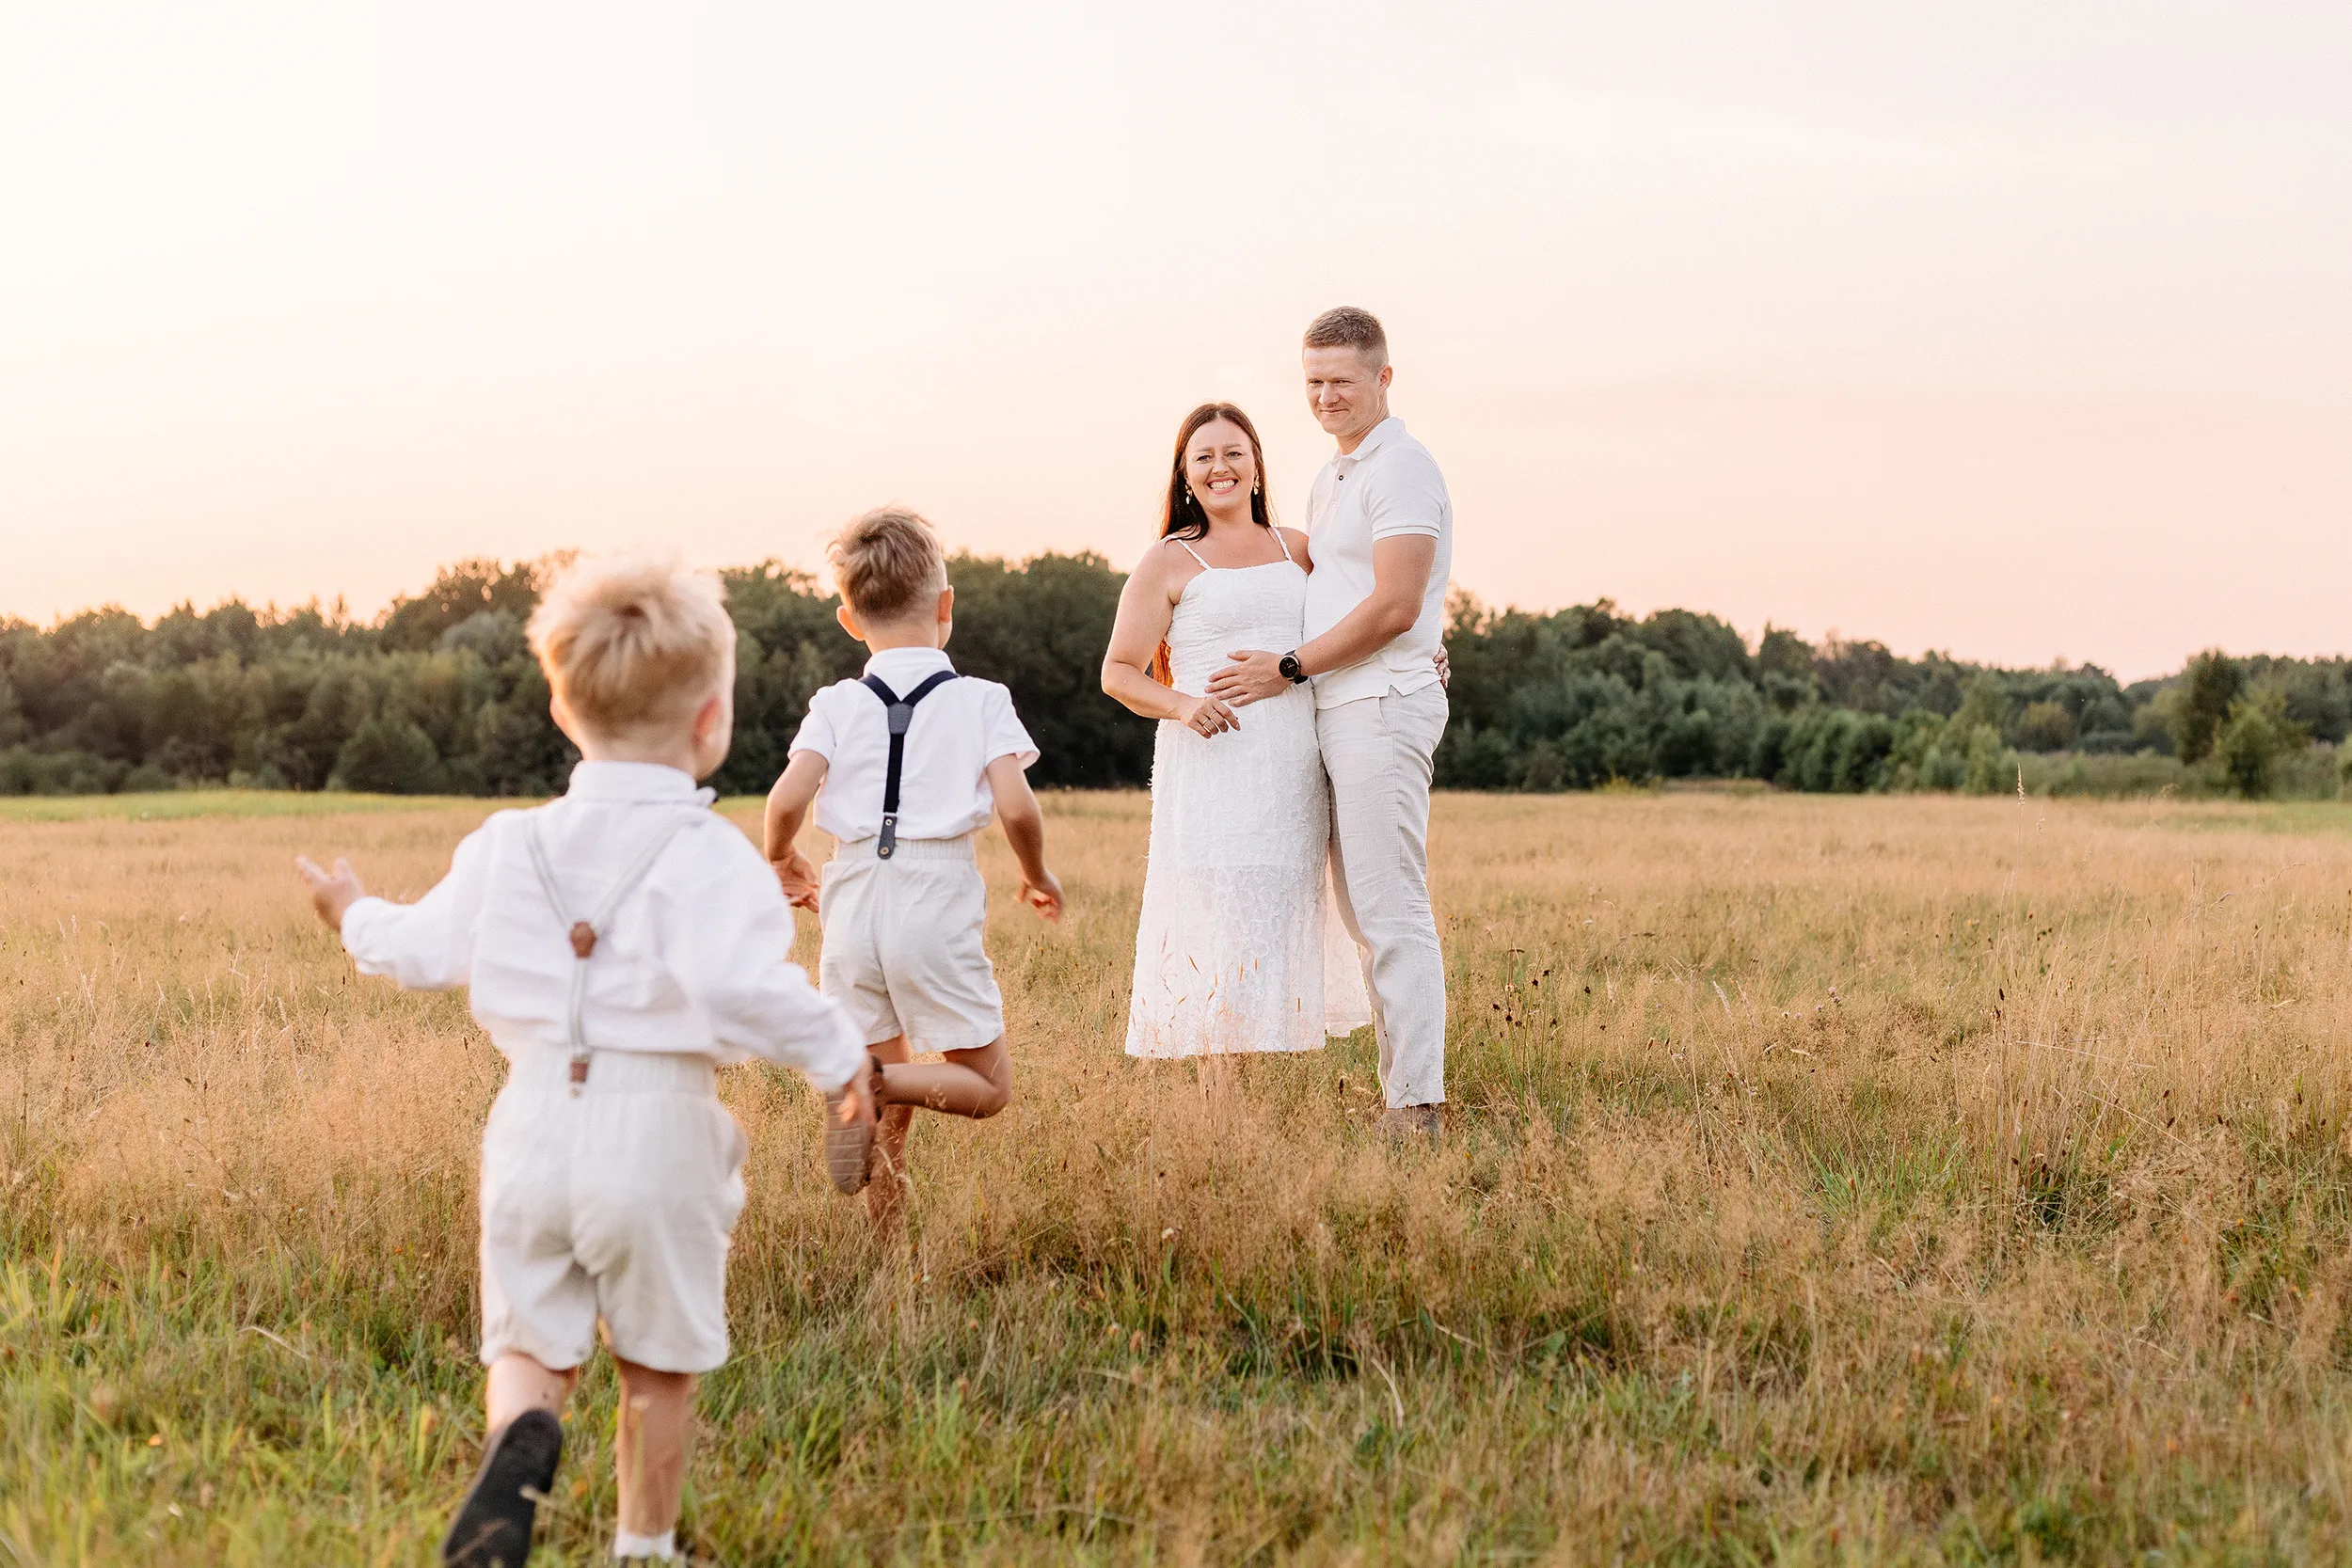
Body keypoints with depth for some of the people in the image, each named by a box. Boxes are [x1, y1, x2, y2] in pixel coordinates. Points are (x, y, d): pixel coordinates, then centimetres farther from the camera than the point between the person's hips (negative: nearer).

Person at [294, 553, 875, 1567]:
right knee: (659, 1367, 14)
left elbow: (427, 949, 13)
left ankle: (518, 1441, -20)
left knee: (529, 1347, 12)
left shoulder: (506, 845, 3)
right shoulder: (705, 854, -14)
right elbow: (737, 984, -29)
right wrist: (837, 1056, -16)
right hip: (657, 1137, -3)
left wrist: (358, 919, 34)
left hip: (533, 1128, 4)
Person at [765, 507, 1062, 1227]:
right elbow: (1016, 808, -10)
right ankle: (877, 1081, -20)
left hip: (853, 904, 4)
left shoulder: (836, 705, 4)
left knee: (890, 1101, 19)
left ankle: (885, 1234, 10)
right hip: (936, 904, -3)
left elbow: (786, 801, -9)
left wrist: (783, 860, 13)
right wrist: (1038, 875, 10)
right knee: (990, 1087, 6)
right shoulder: (979, 700, 0)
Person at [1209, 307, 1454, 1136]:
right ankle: (1402, 1090, 14)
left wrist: (1288, 668, -12)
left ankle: (1417, 1104, -9)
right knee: (1363, 914, 10)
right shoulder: (1330, 478, 21)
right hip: (1337, 710, 10)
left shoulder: (1402, 468, -10)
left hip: (1382, 703, -10)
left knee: (1393, 912, -10)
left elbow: (1394, 607, -17)